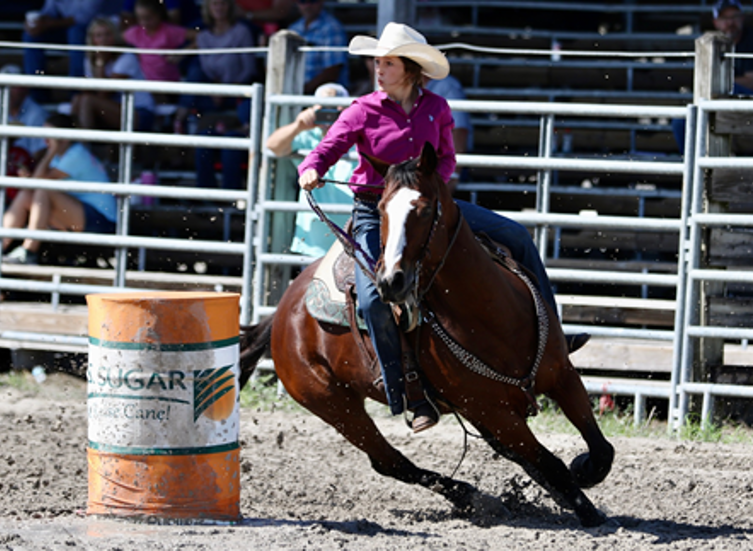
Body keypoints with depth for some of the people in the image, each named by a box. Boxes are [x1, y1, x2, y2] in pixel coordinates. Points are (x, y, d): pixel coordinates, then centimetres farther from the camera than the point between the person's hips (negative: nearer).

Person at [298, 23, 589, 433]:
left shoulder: (435, 108, 3)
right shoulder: (362, 113, -6)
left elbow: (446, 158, 11)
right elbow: (324, 152, -9)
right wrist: (310, 172, -33)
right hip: (375, 212, -4)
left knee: (516, 236, -1)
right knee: (374, 299, -27)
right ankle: (413, 396, -20)